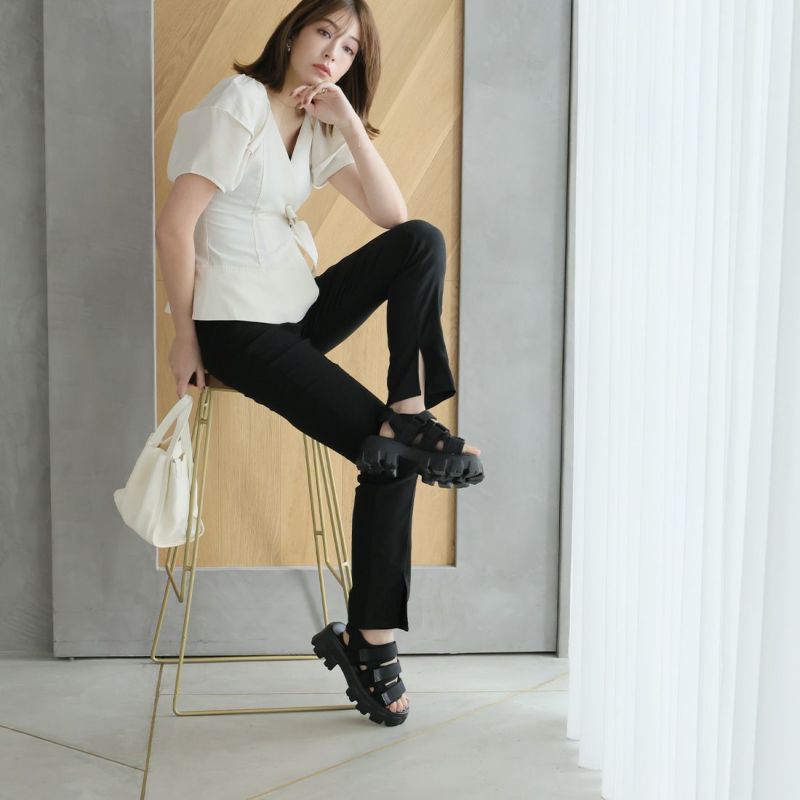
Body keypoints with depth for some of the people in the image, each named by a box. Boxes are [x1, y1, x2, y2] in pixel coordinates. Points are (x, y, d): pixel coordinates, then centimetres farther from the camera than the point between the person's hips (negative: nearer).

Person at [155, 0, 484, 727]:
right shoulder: (240, 103, -9)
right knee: (386, 454, -14)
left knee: (423, 241, -12)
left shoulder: (320, 129, 14)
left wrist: (350, 120, -3)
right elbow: (175, 226, -15)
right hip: (238, 325, -7)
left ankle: (409, 418, -20)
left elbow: (393, 215, 2)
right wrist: (186, 338, -11)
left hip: (298, 307, 8)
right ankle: (370, 638, 0)